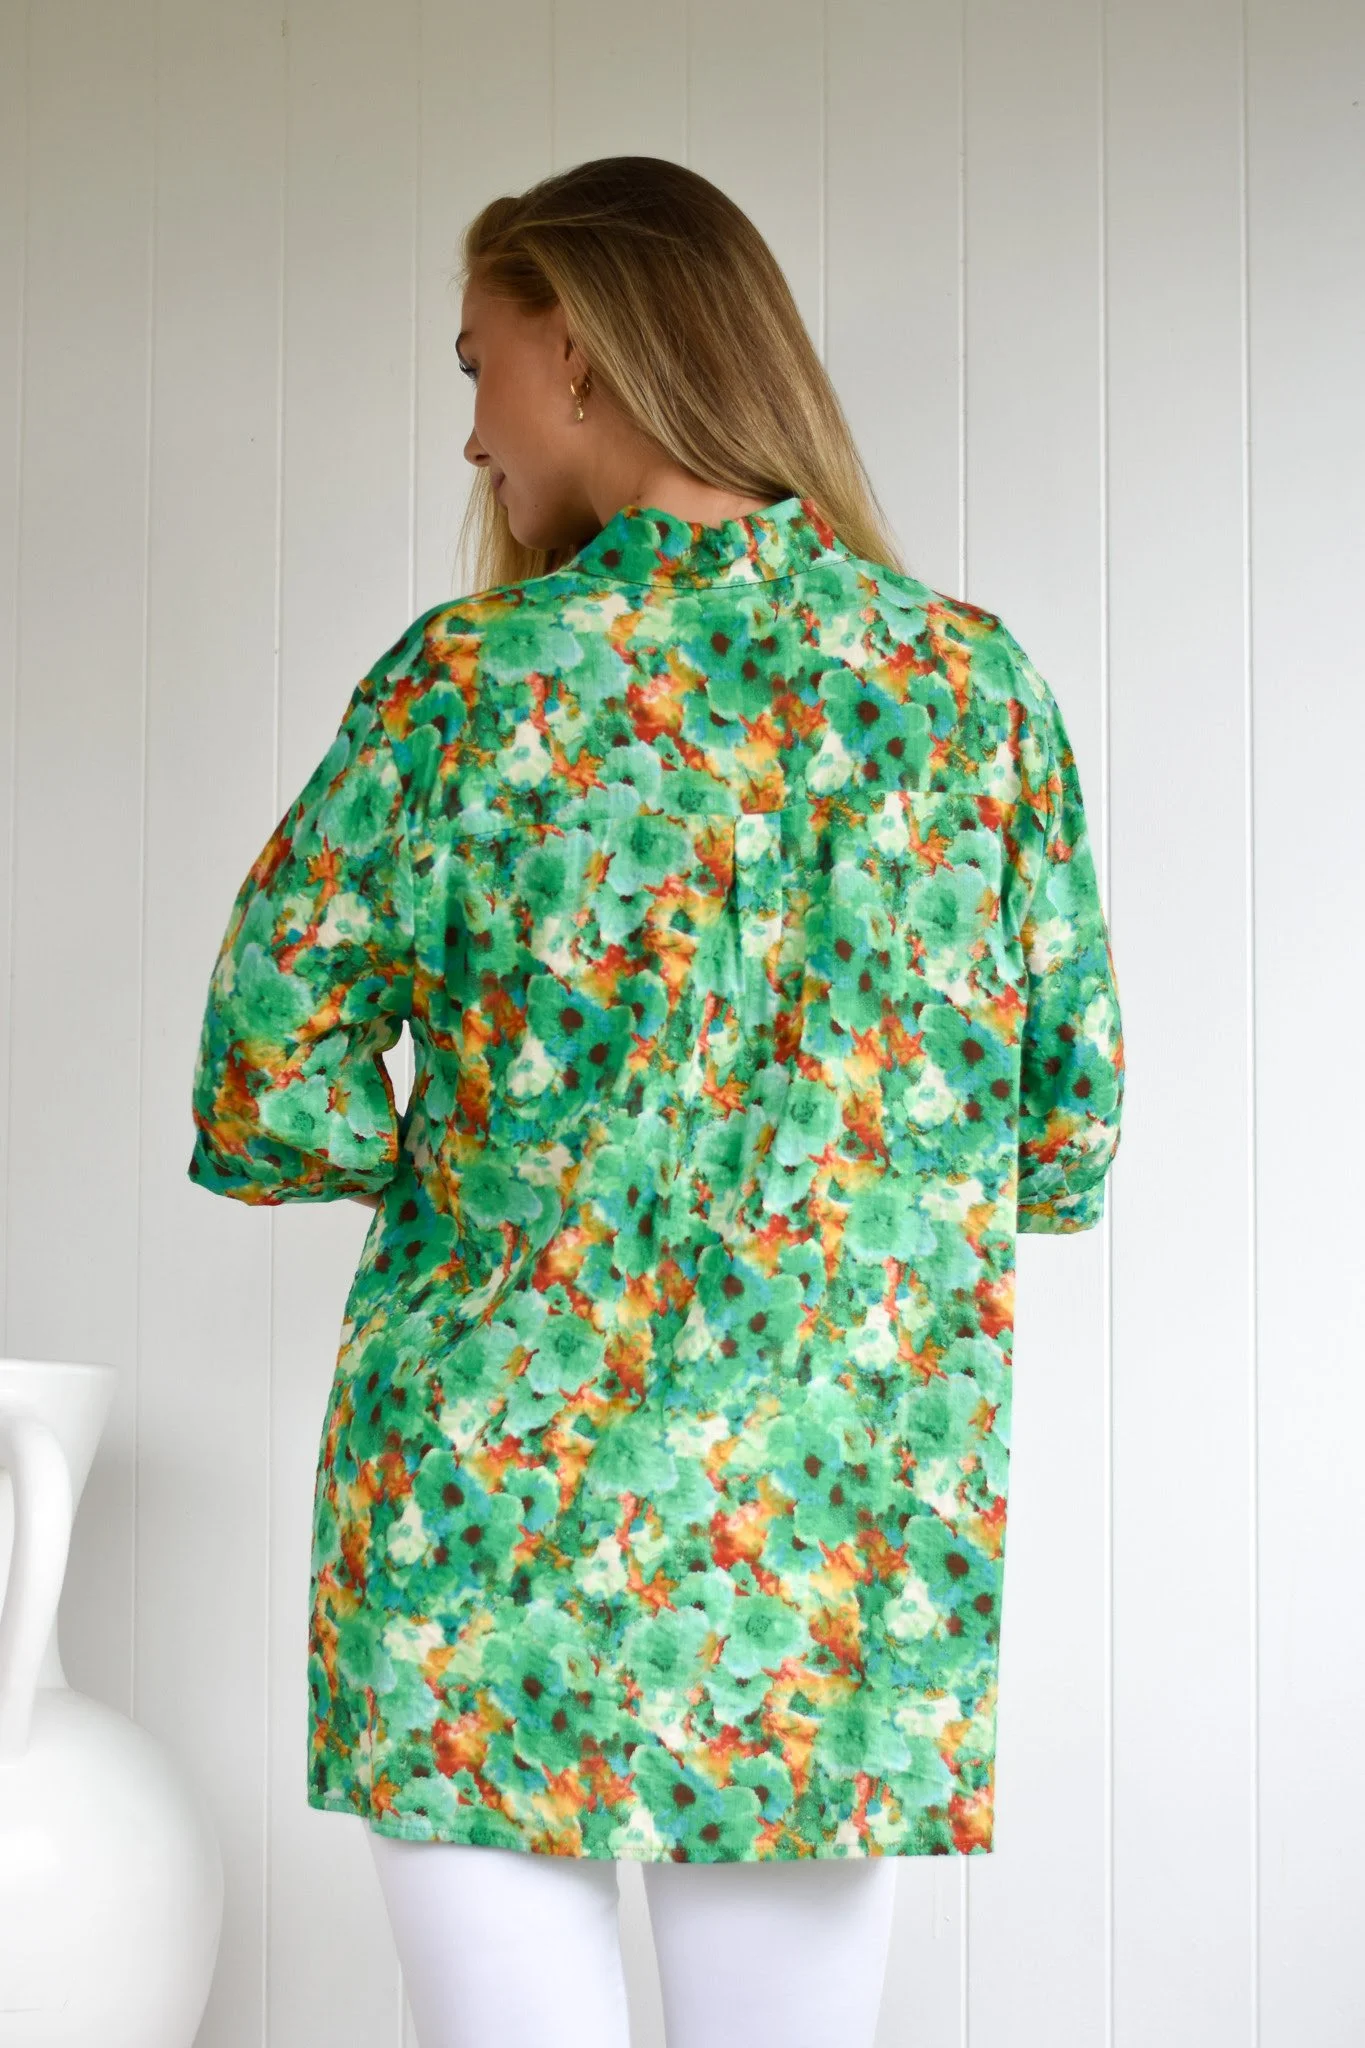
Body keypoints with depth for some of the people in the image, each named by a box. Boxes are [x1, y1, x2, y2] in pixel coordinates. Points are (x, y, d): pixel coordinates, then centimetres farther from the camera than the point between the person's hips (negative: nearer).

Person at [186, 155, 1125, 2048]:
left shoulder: (474, 678, -7)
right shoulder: (978, 682, 2)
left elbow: (269, 1103, -7)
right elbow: (1069, 1143, 5)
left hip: (500, 1498, -3)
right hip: (849, 1539, 3)